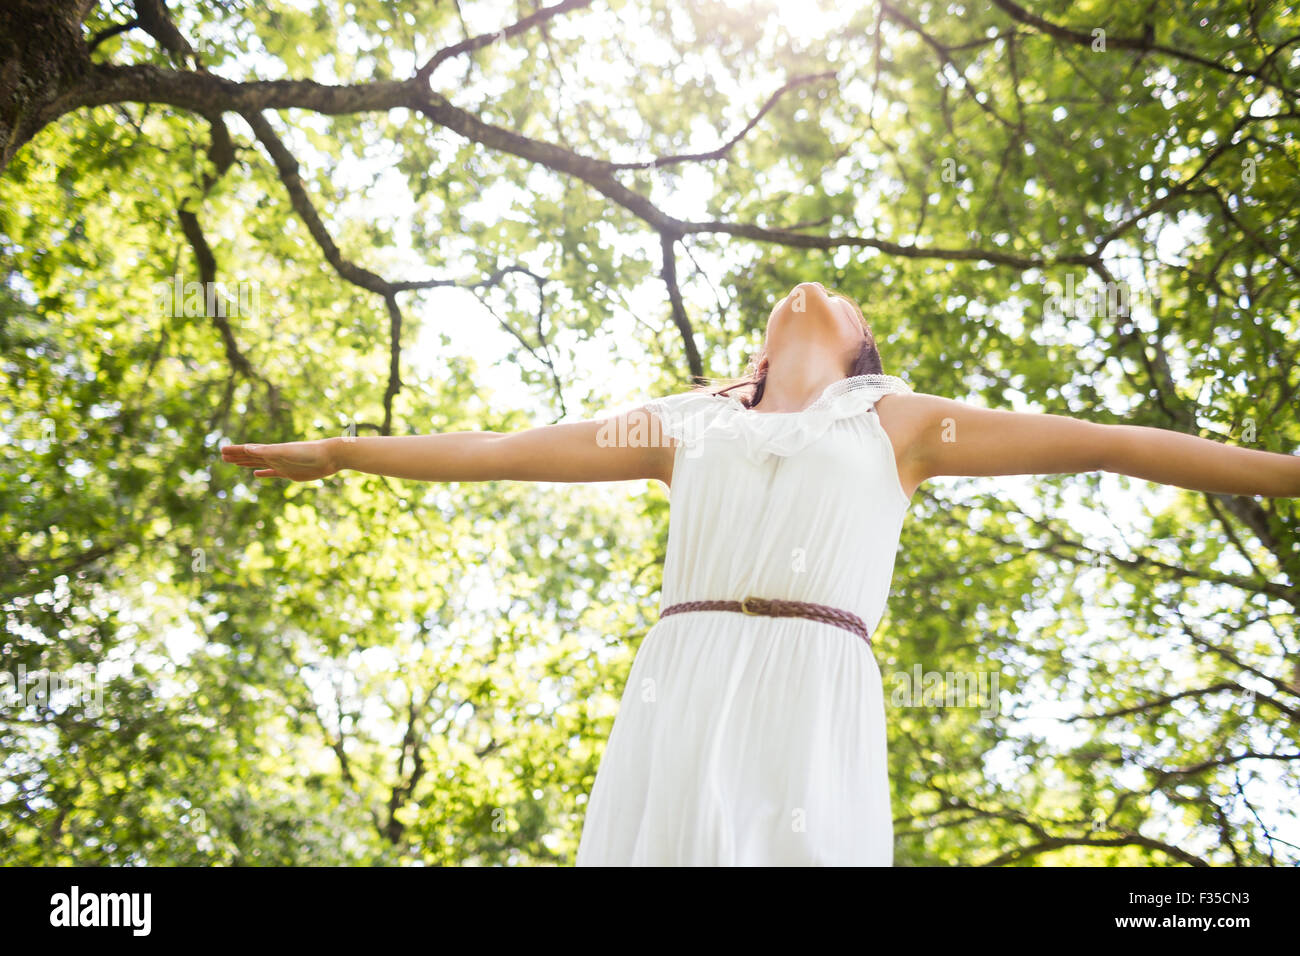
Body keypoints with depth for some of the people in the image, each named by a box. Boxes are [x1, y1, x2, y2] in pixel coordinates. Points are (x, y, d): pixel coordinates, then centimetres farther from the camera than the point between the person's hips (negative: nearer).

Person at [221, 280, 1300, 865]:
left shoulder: (897, 420, 24)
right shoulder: (689, 423, 28)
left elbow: (1106, 440, 21)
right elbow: (505, 448, 31)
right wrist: (340, 451, 34)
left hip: (816, 709, -1)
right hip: (677, 702, 2)